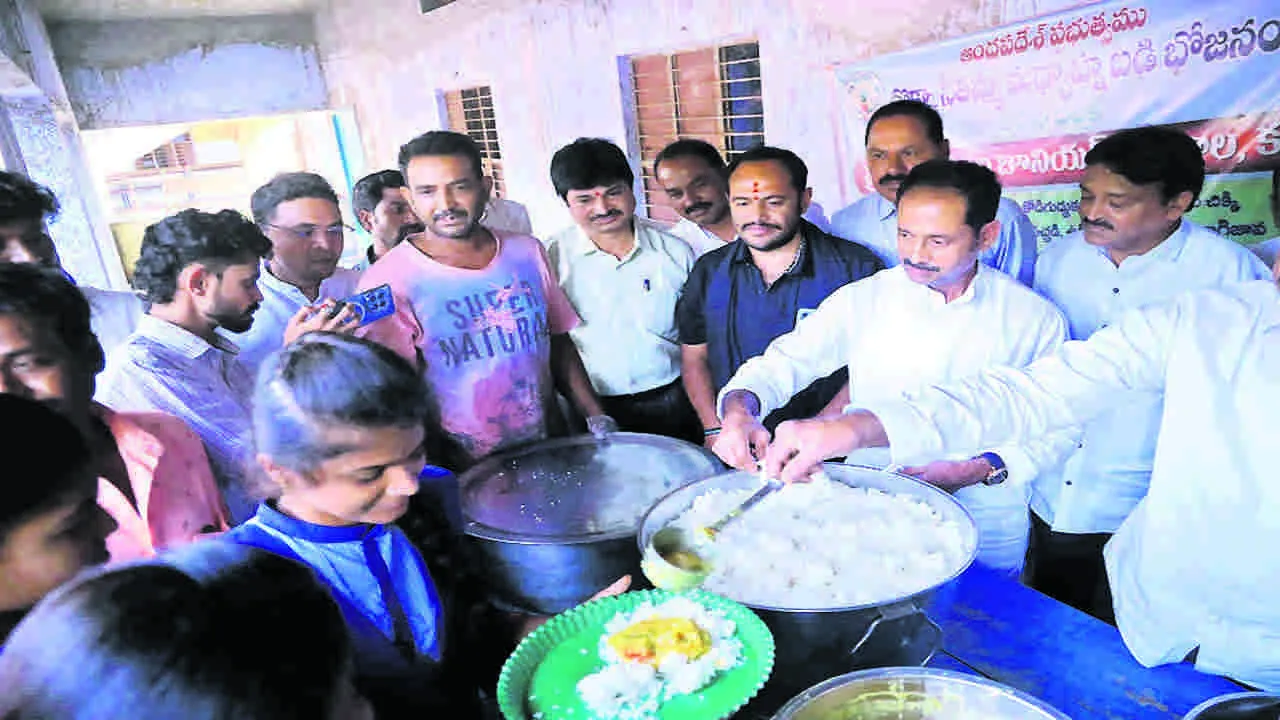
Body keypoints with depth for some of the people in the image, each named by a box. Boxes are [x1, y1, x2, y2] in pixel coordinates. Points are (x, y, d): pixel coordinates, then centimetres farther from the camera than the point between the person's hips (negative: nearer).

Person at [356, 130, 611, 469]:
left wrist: (597, 418, 4)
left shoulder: (527, 251, 1)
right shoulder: (388, 281, -14)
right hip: (464, 471, -4)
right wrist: (443, 476, -19)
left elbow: (559, 342, 9)